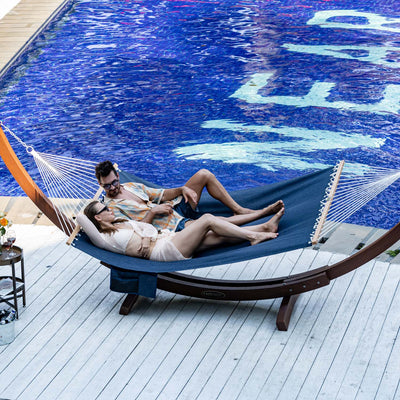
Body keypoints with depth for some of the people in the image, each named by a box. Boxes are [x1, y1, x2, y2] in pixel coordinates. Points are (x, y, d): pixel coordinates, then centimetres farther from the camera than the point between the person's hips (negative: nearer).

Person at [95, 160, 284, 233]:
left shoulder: (132, 186, 17)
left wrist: (182, 190, -1)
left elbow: (163, 195, 18)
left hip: (175, 206, 9)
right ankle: (262, 213, -14)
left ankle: (238, 209, -1)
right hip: (175, 226, -9)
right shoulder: (111, 207, -7)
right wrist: (152, 212, -19)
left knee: (204, 174, -6)